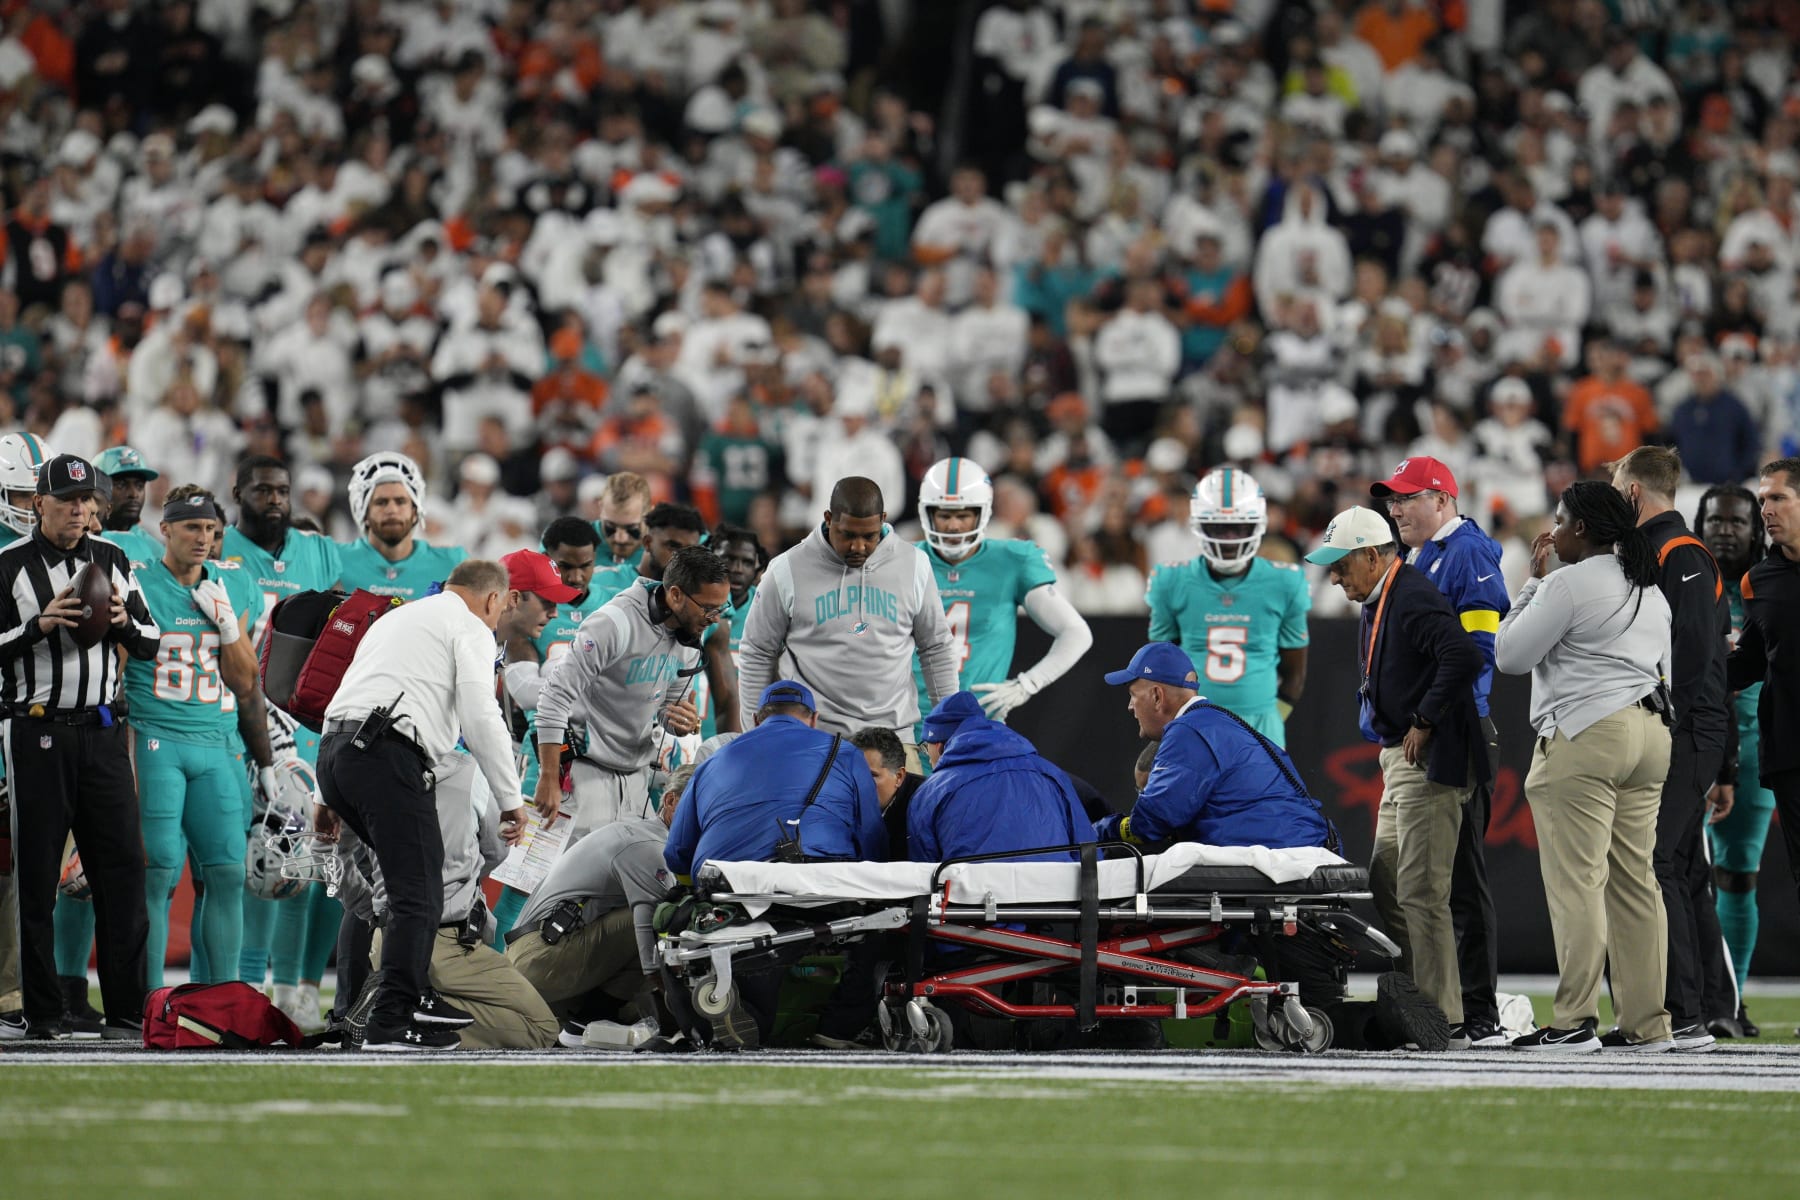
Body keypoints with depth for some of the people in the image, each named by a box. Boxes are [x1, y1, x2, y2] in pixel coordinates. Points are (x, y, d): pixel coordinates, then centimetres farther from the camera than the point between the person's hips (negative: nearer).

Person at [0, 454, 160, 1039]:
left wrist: (124, 622, -7)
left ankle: (126, 1010, 2)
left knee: (123, 865, -1)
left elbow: (150, 644, 14)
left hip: (103, 730, 4)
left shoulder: (111, 559, 12)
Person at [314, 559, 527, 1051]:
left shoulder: (396, 619, 32)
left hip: (334, 750, 9)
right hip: (388, 756, -9)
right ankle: (390, 1024, -18)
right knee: (419, 895, -9)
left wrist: (329, 797, 32)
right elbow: (480, 717, -6)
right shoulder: (472, 630, 6)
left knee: (415, 877, 23)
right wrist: (510, 797, -2)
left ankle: (413, 997, 25)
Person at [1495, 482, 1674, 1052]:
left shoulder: (1568, 585, -10)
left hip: (1585, 737, -9)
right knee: (1635, 881, 9)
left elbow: (1510, 655, -6)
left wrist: (1532, 583, 3)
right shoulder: (1651, 591, 18)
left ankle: (1574, 1022, -13)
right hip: (1650, 736, 9)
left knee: (1577, 881, -9)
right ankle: (1647, 1023, 8)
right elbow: (1666, 671, 22)